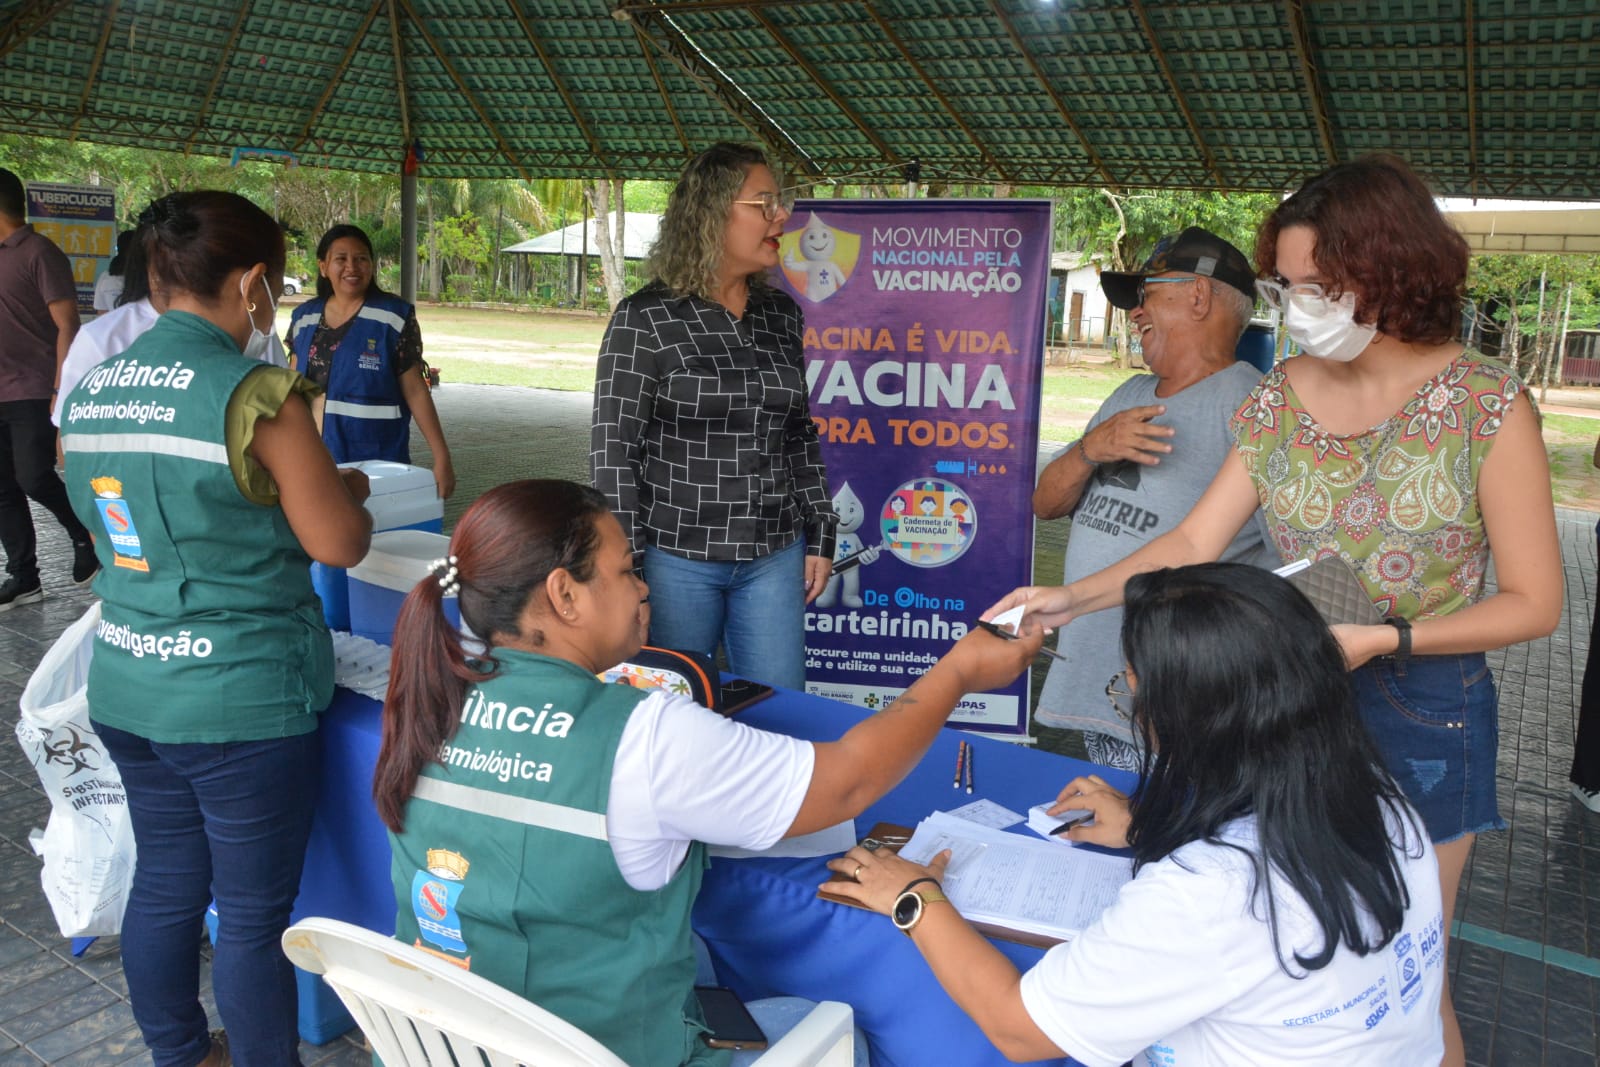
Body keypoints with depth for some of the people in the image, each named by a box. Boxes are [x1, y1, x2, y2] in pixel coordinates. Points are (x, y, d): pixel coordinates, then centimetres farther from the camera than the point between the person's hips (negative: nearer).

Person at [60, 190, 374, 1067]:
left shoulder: (89, 392, 4)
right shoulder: (253, 394, -18)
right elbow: (337, 543, -14)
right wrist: (345, 491, 7)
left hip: (125, 689, 8)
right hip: (240, 704, -7)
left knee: (164, 884, 22)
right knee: (253, 911, 8)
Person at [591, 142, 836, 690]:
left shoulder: (781, 312, 7)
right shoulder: (645, 319, -8)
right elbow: (614, 450, -8)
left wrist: (820, 536, 11)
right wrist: (625, 564, -11)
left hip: (774, 557, 5)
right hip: (676, 558, -4)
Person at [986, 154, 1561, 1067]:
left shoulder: (1486, 405, -12)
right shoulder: (1281, 399, -1)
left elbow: (1534, 602, -9)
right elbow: (1194, 543, -1)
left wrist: (1382, 637, -21)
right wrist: (1072, 599, -14)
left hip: (1424, 710, -3)